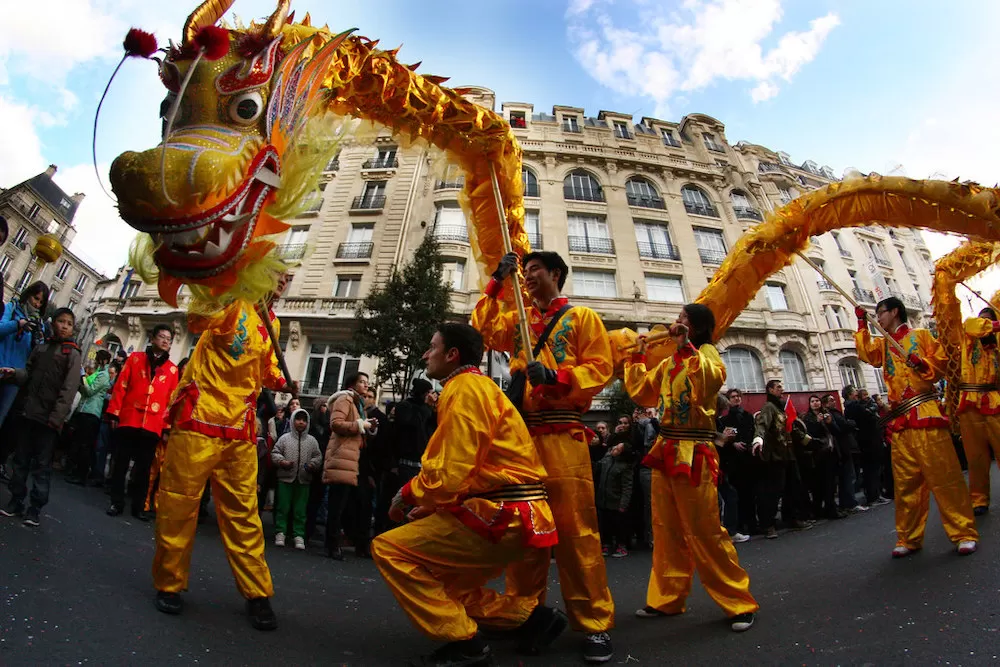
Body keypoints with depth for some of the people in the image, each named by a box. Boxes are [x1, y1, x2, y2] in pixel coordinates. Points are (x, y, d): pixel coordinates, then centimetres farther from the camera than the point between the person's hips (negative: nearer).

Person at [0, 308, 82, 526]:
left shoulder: (73, 354, -1)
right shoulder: (40, 347, 14)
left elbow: (68, 390, -8)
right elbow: (28, 375, 16)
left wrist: (56, 418, -14)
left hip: (49, 418, -5)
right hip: (28, 412, 5)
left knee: (42, 465, 0)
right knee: (21, 459, 10)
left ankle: (35, 508, 7)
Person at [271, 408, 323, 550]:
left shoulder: (312, 441, 5)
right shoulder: (284, 438, 2)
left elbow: (318, 457, 7)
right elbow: (275, 453, 4)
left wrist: (312, 465, -12)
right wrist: (282, 462, -13)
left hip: (304, 480, 1)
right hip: (285, 478, -1)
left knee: (300, 510, 5)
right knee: (283, 507, 5)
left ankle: (299, 535, 13)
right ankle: (280, 533, 18)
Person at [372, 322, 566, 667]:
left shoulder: (465, 386, -12)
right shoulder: (476, 386, 21)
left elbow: (450, 473, -20)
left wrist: (407, 494, -1)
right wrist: (430, 506, 14)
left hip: (501, 516, -10)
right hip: (512, 515, 10)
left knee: (388, 548, -6)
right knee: (438, 585, 22)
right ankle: (531, 615, 20)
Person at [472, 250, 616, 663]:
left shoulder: (582, 317, 7)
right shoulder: (518, 321, 21)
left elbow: (600, 367, -3)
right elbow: (483, 330, 9)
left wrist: (557, 377, -17)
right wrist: (496, 285, 6)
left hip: (562, 433, -5)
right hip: (521, 432, 5)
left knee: (574, 525, -6)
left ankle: (595, 622, 7)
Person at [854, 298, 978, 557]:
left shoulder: (920, 335, 8)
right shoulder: (884, 345, 19)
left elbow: (941, 362, 3)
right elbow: (866, 354, 1)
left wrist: (923, 364, -16)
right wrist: (862, 324, 2)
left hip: (925, 415, -4)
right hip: (899, 421, 4)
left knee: (944, 475, -5)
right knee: (905, 482, 5)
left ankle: (964, 533, 6)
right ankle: (909, 539, 11)